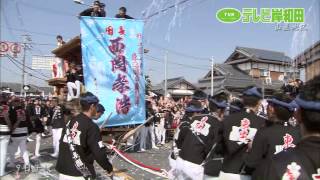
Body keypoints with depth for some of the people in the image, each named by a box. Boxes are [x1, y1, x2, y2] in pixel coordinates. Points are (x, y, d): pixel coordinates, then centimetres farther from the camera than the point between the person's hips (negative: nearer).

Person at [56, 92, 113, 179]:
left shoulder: (70, 122, 5)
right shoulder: (91, 126, -16)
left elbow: (63, 145, 14)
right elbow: (99, 153, -19)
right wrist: (109, 168, -4)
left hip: (63, 172, 7)